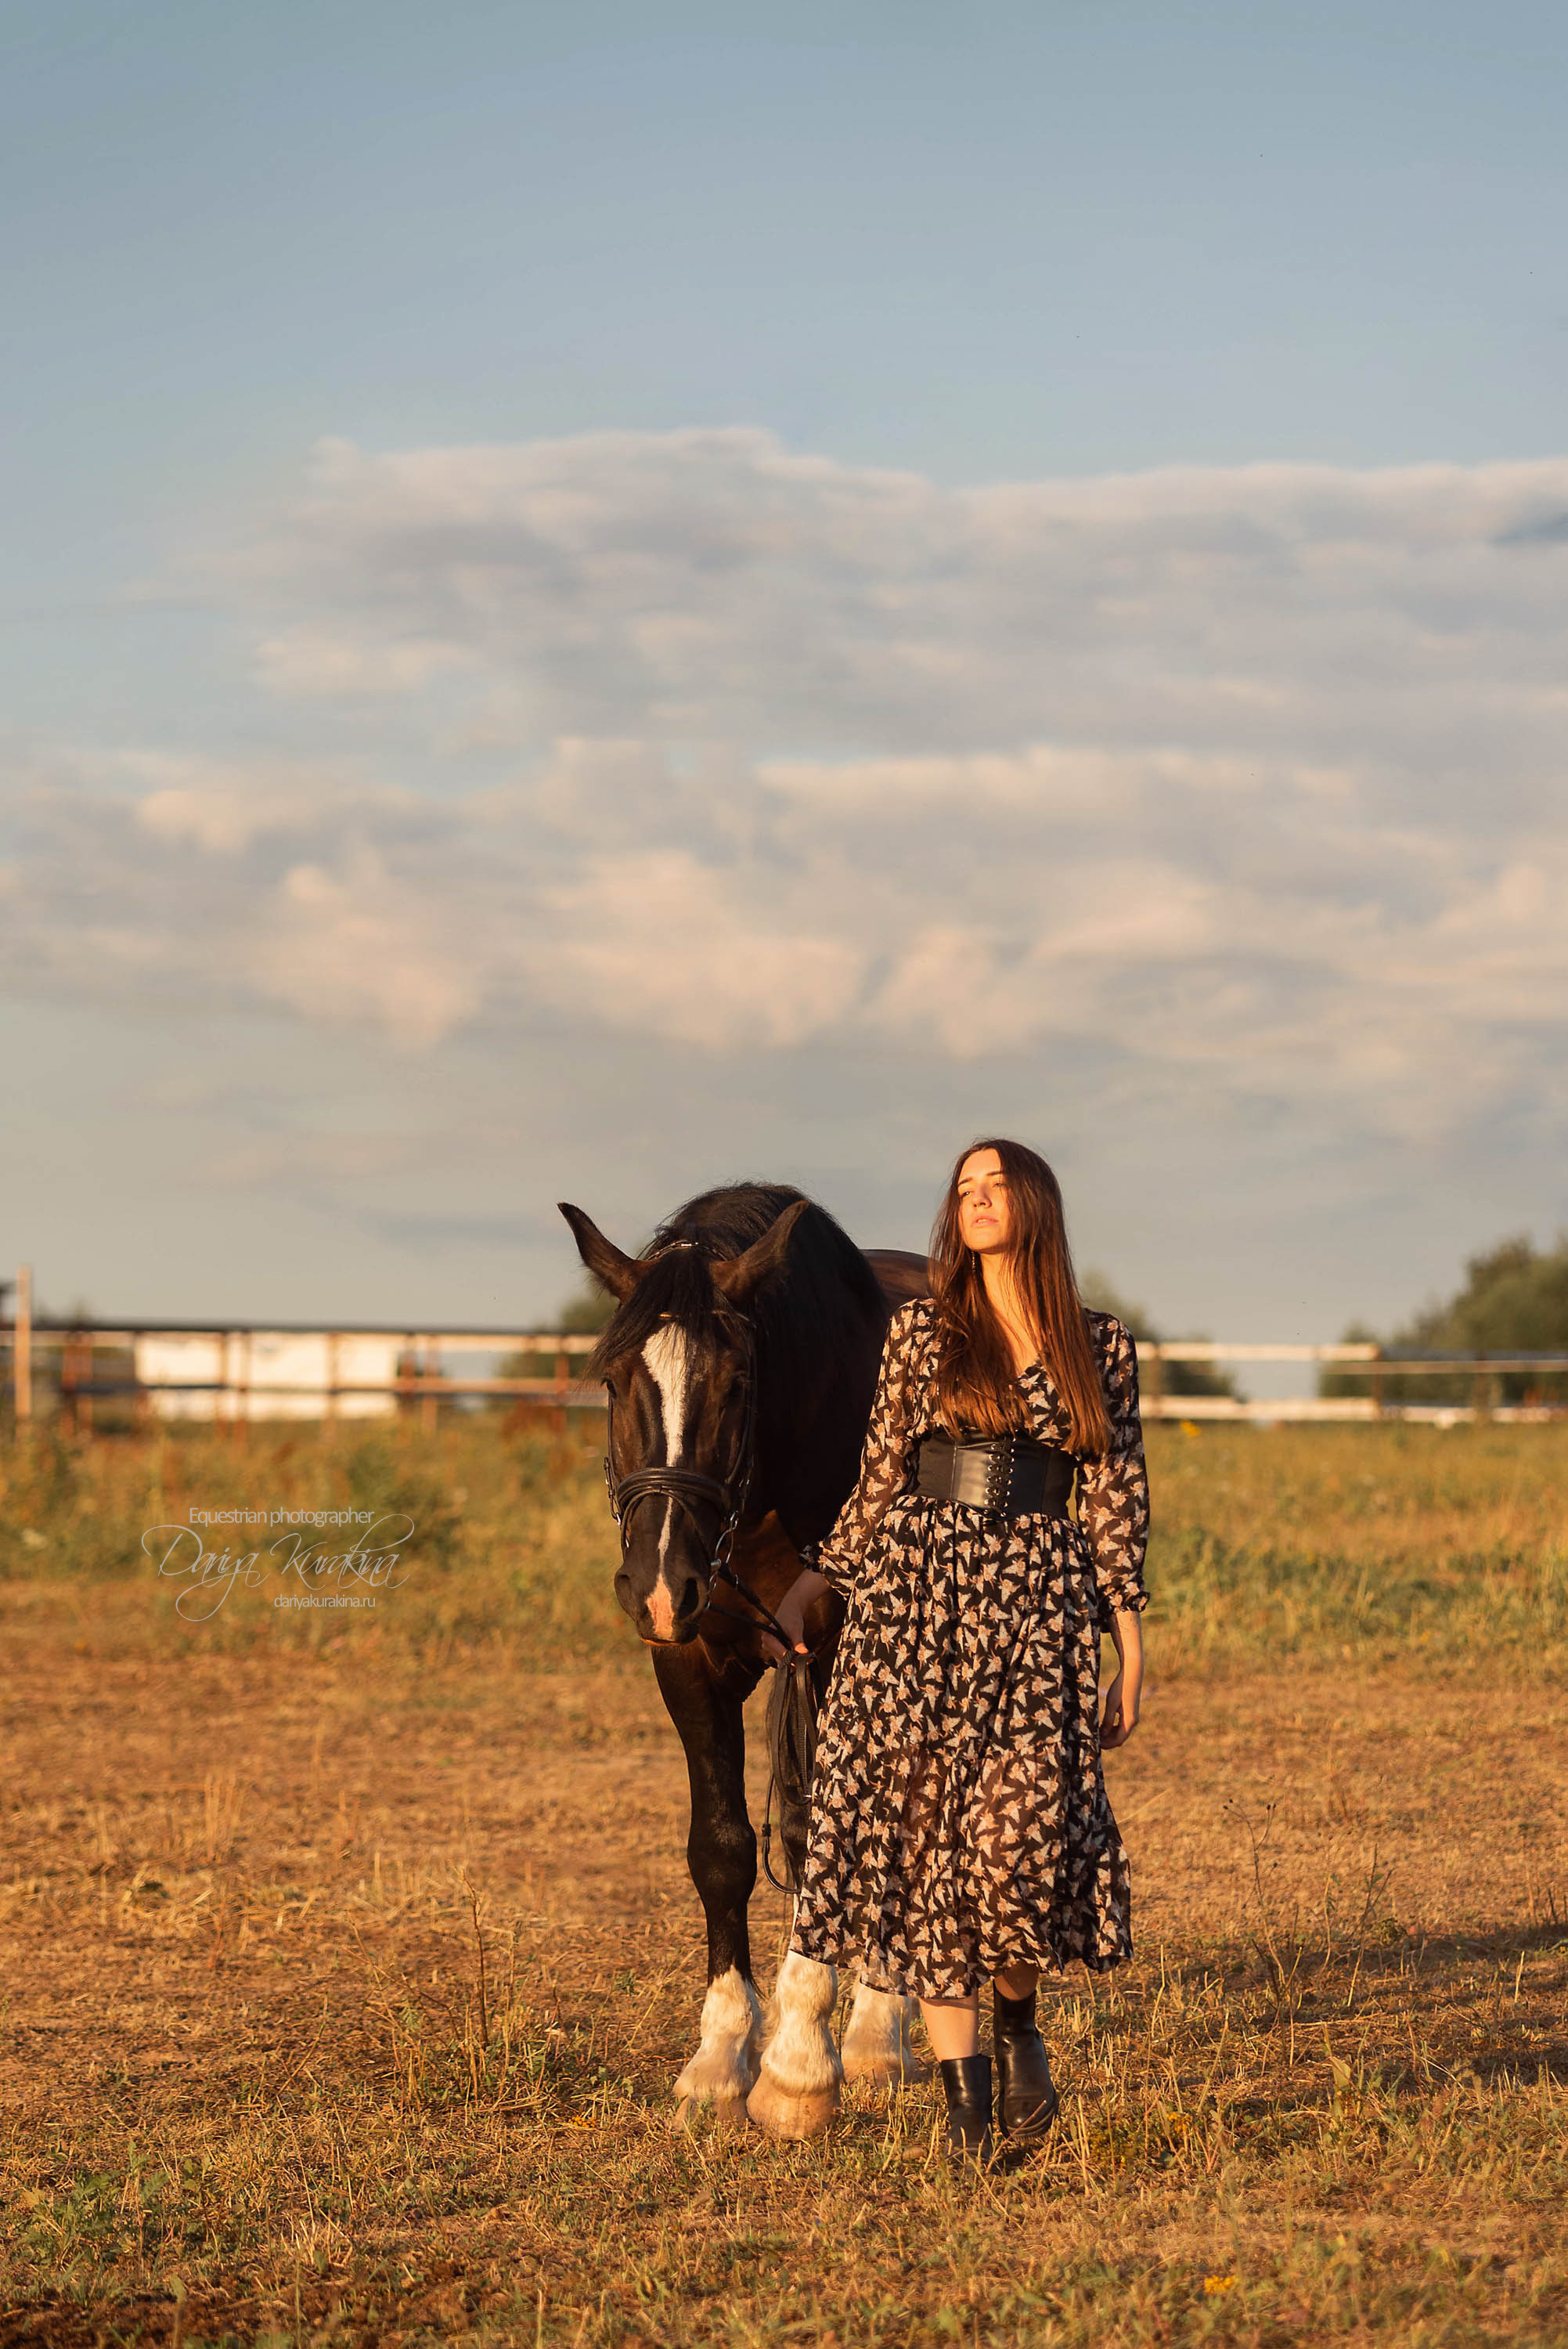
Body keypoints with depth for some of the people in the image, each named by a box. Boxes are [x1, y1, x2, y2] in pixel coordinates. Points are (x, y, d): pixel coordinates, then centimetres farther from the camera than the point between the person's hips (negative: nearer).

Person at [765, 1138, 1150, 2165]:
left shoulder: (1102, 1347, 8)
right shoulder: (921, 1332, 9)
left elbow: (1119, 1500, 9)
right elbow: (880, 1479, 12)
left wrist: (1132, 1641, 5)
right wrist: (810, 1587, 5)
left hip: (1038, 1600, -1)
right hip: (917, 1590, 1)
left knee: (1022, 1835, -14)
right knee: (921, 1830, -4)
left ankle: (1016, 2014, 16)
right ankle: (965, 2090, 2)